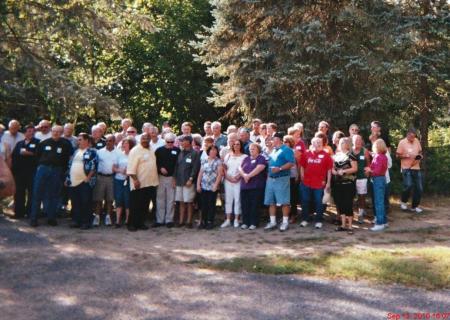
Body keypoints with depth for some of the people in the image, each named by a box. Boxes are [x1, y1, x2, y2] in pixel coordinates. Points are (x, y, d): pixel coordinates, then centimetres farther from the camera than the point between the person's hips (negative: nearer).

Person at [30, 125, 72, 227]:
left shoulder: (66, 144, 1)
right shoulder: (44, 143, 7)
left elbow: (68, 159, 1)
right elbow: (37, 156, 14)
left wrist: (62, 171, -2)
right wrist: (40, 165, 8)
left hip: (57, 172, -1)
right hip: (43, 169, 1)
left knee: (54, 195, 5)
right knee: (37, 194, -1)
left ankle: (51, 218, 14)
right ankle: (33, 218, 4)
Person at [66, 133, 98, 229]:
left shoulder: (92, 151, -4)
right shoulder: (76, 152, 18)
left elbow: (93, 166, -11)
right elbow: (70, 165, 21)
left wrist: (88, 178, -15)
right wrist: (67, 178, 15)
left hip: (85, 182, -7)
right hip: (73, 182, 7)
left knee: (85, 203, -3)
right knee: (75, 203, 9)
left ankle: (86, 222, 4)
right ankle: (76, 221, 17)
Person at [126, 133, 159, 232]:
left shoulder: (151, 151, 14)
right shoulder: (135, 150, -10)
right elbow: (131, 167, -16)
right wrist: (135, 179, -23)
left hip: (150, 183, 7)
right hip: (139, 184, -7)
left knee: (145, 205, 11)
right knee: (135, 205, -1)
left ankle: (140, 223, 19)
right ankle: (132, 224, 7)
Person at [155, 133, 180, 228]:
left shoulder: (177, 151, 1)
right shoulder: (159, 150, 4)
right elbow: (155, 162, 7)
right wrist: (160, 168, -11)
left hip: (172, 177, -1)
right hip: (161, 177, 1)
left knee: (171, 200, 3)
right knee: (160, 199, 5)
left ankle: (169, 220, 11)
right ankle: (159, 220, 13)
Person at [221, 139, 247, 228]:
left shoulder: (244, 156, 1)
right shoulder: (228, 155, 15)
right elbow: (224, 167, 9)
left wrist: (237, 177, -15)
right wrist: (227, 176, -6)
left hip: (238, 181, -4)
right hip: (228, 180, 4)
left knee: (237, 200, -1)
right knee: (228, 200, 5)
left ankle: (236, 220, 6)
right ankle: (228, 220, 10)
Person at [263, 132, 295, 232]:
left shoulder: (286, 149, -7)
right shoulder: (272, 150, 18)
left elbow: (291, 163, -17)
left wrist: (280, 168, -25)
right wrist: (268, 174, 16)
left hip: (282, 178, -8)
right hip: (271, 178, 8)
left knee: (284, 201, -5)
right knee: (270, 201, 8)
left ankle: (285, 222, 2)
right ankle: (272, 222, 14)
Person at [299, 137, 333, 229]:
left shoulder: (326, 155, -3)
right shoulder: (306, 154, 4)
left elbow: (329, 170, -2)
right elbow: (302, 166, 11)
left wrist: (328, 183, -4)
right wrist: (302, 178, 4)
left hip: (320, 183, -2)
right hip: (306, 183, 3)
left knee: (319, 203, 5)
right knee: (305, 202, 10)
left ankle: (319, 221, 15)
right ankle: (304, 219, 21)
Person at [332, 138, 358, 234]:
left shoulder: (351, 156, -5)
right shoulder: (336, 155, 13)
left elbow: (355, 168, -11)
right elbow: (332, 168, 15)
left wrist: (344, 171, -19)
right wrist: (335, 172, -7)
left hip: (348, 183, -6)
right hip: (338, 183, 6)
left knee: (348, 204, -5)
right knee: (340, 204, 9)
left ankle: (350, 226, 1)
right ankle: (343, 224, 18)